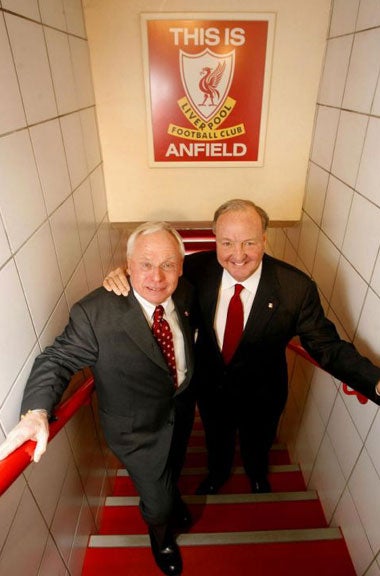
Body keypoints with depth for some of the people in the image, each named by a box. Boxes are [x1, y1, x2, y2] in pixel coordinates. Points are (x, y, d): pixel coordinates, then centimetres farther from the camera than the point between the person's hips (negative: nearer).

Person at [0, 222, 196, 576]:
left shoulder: (185, 293, -16)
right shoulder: (94, 313, -33)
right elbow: (57, 360, -24)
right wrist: (37, 411, -39)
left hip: (182, 406, 5)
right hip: (138, 427, -5)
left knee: (173, 467, 34)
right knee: (157, 502, 16)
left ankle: (171, 497, 72)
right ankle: (160, 536, 56)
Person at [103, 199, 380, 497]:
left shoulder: (296, 287, -29)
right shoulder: (197, 268, -23)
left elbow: (327, 345, -21)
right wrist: (125, 275, -30)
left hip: (261, 397, -1)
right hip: (210, 389, 1)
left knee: (257, 445, 33)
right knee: (217, 439, 34)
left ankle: (258, 476, 71)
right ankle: (217, 474, 71)